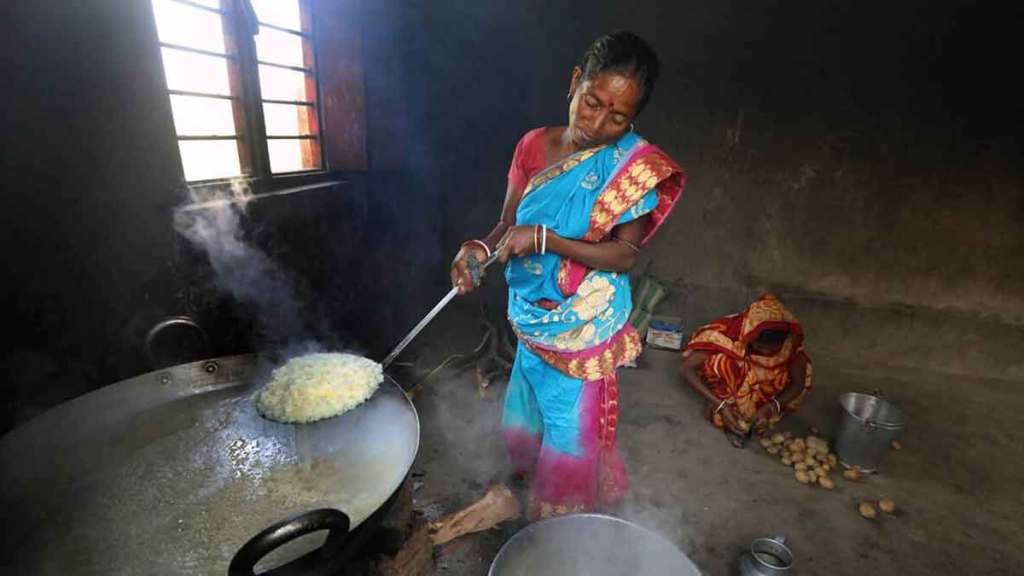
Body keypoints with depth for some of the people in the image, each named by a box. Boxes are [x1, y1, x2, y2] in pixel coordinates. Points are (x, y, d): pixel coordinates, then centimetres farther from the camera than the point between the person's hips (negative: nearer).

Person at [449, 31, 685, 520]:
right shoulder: (533, 146, -3)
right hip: (532, 316, 5)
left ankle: (563, 521, 41)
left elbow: (625, 255, -17)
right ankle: (530, 481, 54)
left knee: (571, 430, 12)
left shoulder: (635, 165, -15)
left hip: (585, 327, -4)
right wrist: (481, 248, -20)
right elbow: (507, 224, 2)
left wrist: (544, 239, -28)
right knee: (527, 415, 23)